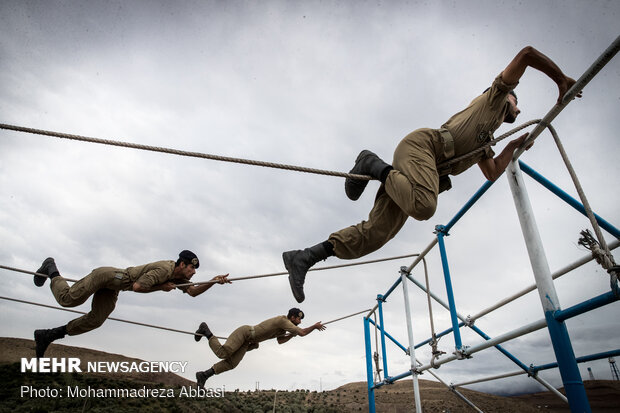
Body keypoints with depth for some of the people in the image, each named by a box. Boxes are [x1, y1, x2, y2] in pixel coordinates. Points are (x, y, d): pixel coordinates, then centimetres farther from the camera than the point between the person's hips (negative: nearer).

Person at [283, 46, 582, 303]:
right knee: (424, 206, -40)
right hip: (424, 143, -8)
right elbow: (526, 53, 14)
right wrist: (562, 80, 17)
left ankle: (303, 258, -13)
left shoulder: (485, 145, 39)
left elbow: (493, 174, 30)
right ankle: (377, 166, -15)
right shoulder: (494, 97, 21)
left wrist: (515, 145, 40)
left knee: (375, 234, -10)